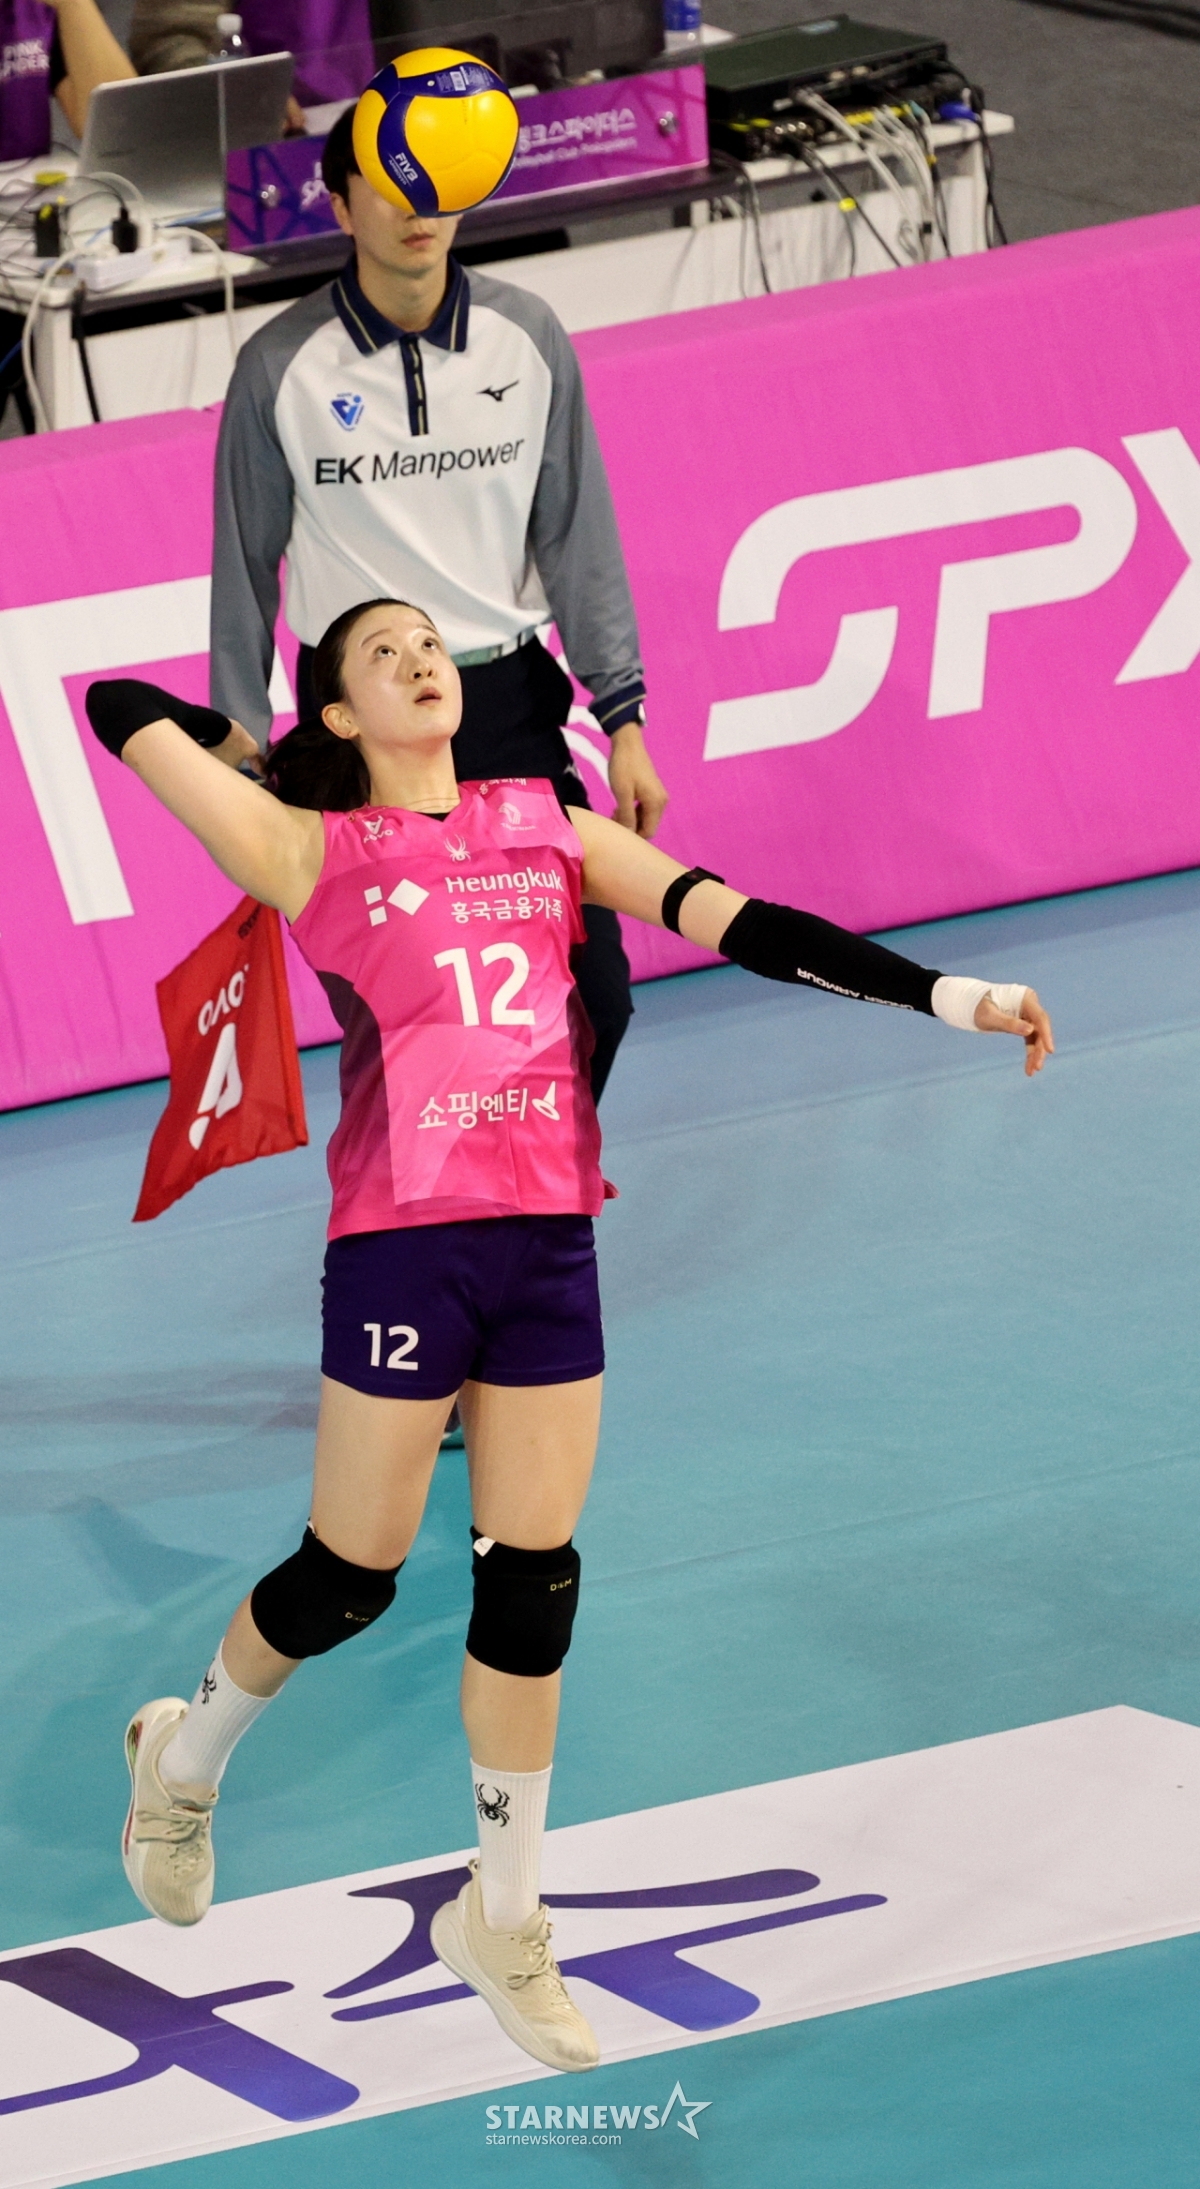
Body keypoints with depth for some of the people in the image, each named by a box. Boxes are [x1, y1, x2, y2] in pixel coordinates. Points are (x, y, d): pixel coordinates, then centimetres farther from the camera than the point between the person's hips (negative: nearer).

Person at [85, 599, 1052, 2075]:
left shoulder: (550, 831, 13)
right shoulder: (316, 852, 2)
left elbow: (740, 925, 6)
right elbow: (118, 708, 4)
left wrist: (942, 994, -2)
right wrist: (257, 747, 22)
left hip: (549, 1236, 4)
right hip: (404, 1242, -4)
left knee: (533, 1582, 4)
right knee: (349, 1578, 4)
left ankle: (504, 1922, 17)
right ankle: (186, 1754, 35)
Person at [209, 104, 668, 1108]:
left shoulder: (526, 338, 0)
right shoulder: (284, 366, -6)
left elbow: (578, 536, 6)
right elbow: (244, 572, 3)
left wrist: (623, 722, 3)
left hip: (510, 700, 2)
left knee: (593, 989, -1)